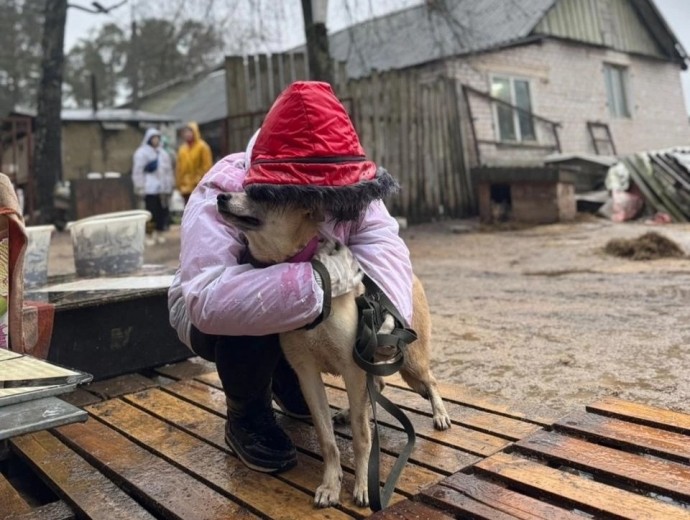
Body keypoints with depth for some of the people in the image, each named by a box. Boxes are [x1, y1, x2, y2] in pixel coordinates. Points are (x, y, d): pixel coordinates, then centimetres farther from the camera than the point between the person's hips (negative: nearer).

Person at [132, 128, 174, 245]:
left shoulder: (163, 154, 16)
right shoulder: (141, 153, -1)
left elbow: (168, 170, 19)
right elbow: (138, 171, -5)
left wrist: (169, 185, 14)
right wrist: (140, 187, -10)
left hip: (162, 188, 5)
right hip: (150, 188, -5)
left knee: (162, 212, 5)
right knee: (151, 212, -7)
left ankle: (159, 233, 17)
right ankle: (149, 235, 0)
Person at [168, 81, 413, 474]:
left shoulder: (348, 192, -20)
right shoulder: (219, 198, -37)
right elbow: (206, 300, -52)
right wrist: (317, 279, -54)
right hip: (212, 320, -5)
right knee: (249, 314, -38)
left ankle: (287, 377, 13)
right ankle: (247, 416, -5)